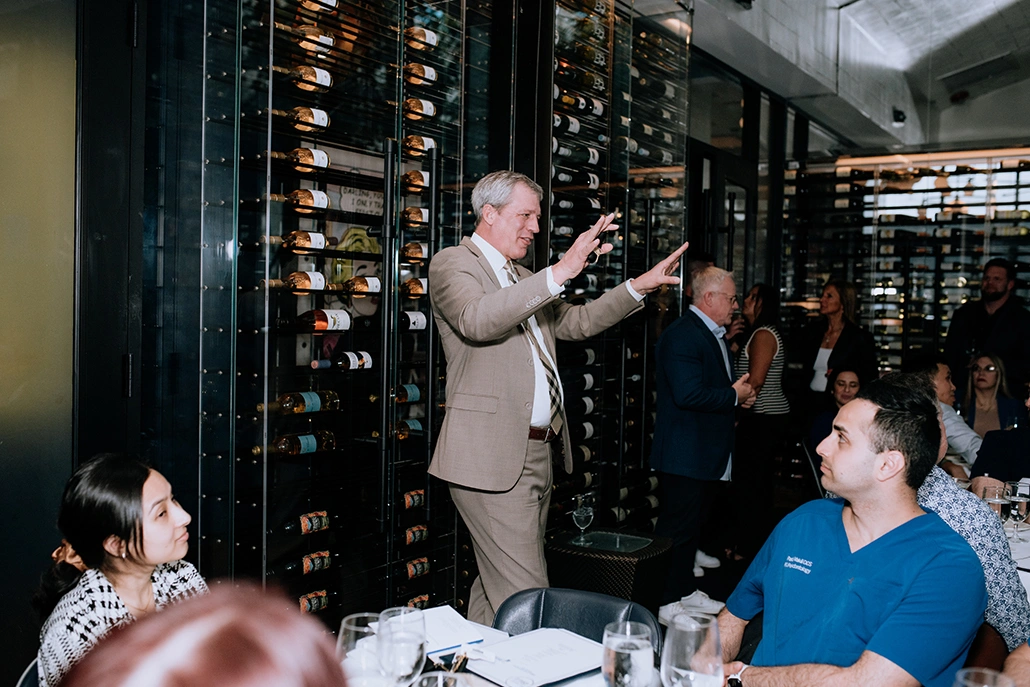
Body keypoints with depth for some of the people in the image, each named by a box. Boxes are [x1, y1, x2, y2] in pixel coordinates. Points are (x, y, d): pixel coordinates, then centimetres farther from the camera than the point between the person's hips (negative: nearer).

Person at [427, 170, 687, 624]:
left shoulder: (524, 280, 22)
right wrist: (560, 273, -32)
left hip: (537, 454, 9)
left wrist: (638, 287, 20)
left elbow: (577, 322, 30)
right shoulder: (452, 264, -5)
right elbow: (477, 320, -26)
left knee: (497, 585, 15)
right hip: (491, 457, -9)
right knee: (526, 597, -10)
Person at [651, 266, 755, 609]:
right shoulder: (682, 335, -19)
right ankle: (668, 603, 7)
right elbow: (688, 394, -28)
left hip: (707, 451, 11)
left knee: (692, 525, 19)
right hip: (684, 455, -11)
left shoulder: (713, 333, 16)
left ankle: (685, 590, 31)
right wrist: (734, 395, -15)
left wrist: (738, 393, 7)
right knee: (677, 528, -3)